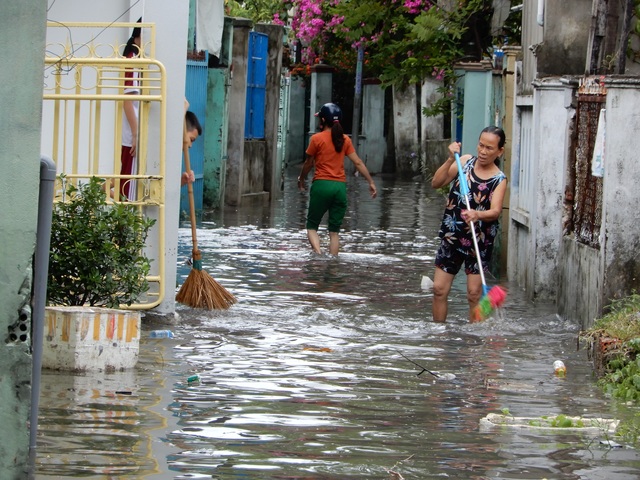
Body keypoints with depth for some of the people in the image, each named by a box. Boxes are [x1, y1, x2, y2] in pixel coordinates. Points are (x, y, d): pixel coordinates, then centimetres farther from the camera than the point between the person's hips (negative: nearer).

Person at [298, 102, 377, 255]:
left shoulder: (317, 138, -4)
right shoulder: (345, 140, 8)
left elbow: (308, 163, 3)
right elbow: (358, 163, 5)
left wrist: (301, 179, 20)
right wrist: (371, 182, 9)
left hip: (321, 184, -4)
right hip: (340, 186, 4)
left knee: (312, 226, 5)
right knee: (334, 231, 8)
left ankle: (318, 253, -19)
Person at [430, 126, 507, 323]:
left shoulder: (499, 180, -9)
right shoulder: (465, 161, 0)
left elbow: (495, 211, -22)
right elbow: (436, 183, -4)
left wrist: (477, 215, -43)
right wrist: (450, 160, -18)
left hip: (479, 242, -3)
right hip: (451, 238, 3)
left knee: (474, 293, -3)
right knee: (439, 289, 4)